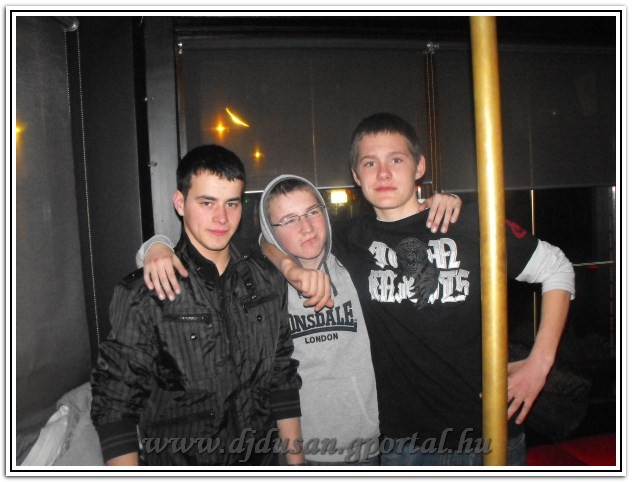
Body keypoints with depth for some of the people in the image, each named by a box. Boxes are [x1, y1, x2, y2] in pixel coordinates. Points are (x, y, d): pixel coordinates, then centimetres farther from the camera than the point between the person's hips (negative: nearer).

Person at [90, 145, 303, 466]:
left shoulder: (267, 280, -4)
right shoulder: (143, 294, -17)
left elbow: (282, 378, 2)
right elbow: (114, 407, -15)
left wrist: (296, 460, 3)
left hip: (260, 459, 4)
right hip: (179, 464, -3)